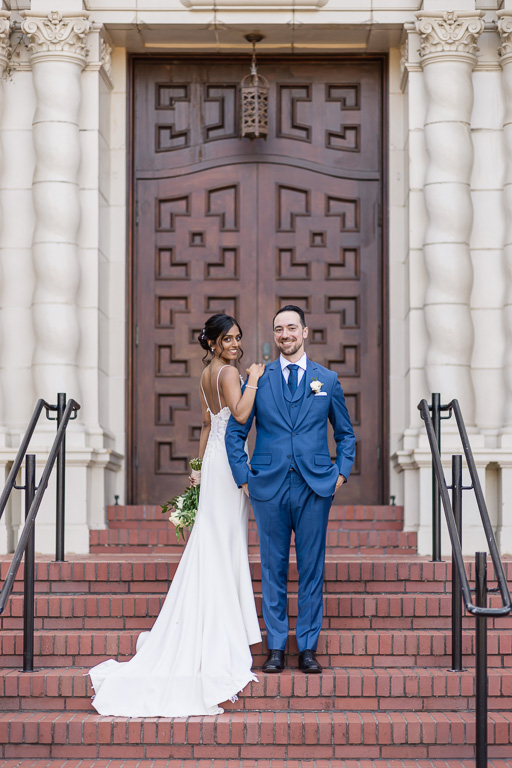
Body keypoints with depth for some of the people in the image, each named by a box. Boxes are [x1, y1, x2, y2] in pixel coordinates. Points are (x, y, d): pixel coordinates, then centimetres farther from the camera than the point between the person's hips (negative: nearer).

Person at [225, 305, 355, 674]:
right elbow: (235, 432, 10)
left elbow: (346, 434, 16)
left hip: (315, 487, 0)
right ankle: (276, 648, 11)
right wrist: (243, 478, 3)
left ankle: (308, 648, 10)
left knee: (312, 568, 3)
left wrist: (342, 473, 4)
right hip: (269, 487, 0)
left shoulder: (327, 379, 8)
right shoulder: (257, 379, 6)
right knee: (273, 569, 4)